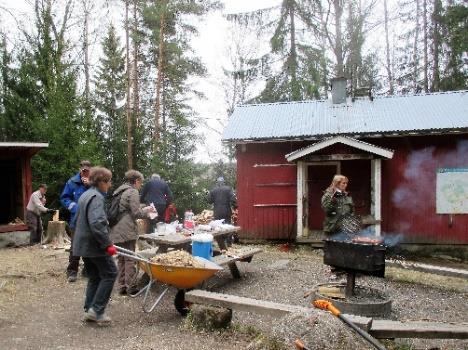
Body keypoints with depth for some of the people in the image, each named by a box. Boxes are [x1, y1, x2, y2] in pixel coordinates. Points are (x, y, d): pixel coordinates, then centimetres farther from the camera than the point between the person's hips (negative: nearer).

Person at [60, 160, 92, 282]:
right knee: (75, 246, -1)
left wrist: (90, 185, -16)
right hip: (77, 219, -1)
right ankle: (72, 271, 9)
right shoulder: (72, 182, -2)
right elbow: (64, 198, 3)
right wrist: (75, 207, -11)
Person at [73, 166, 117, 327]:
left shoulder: (85, 195, 15)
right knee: (110, 273, -1)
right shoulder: (96, 197, -17)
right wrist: (108, 244, -25)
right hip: (94, 245, -10)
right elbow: (97, 223, -29)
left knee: (94, 277, 16)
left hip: (83, 244, 10)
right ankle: (97, 310, 0)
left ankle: (90, 310, 18)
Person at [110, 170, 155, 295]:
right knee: (130, 259, -1)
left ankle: (122, 286, 18)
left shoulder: (119, 191, 18)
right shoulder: (133, 192, -9)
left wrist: (142, 210, 21)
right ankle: (131, 287, 3)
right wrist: (147, 210, 5)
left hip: (117, 231, 9)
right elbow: (136, 213, -14)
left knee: (121, 259, 13)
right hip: (127, 231, -8)